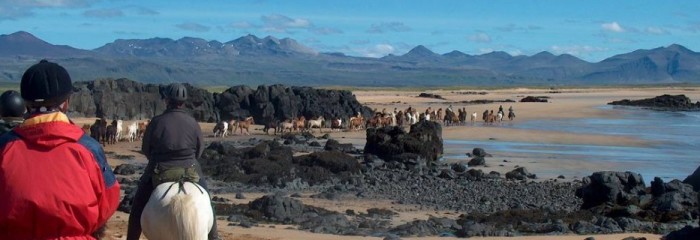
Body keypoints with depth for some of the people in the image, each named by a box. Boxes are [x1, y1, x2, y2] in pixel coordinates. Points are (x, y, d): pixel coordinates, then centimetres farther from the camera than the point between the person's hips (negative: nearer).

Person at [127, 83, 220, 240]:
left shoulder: (156, 122, -10)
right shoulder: (193, 123, -7)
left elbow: (145, 149, 2)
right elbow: (200, 150, 2)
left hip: (158, 173, -1)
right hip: (190, 172, 1)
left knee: (138, 208, 17)